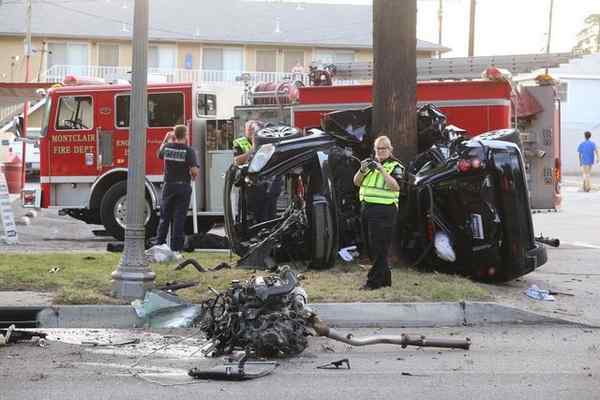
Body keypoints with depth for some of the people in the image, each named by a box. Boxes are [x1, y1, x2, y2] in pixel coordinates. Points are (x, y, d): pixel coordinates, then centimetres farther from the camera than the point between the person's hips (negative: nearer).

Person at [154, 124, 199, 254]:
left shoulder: (167, 147, -1)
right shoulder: (189, 151, -12)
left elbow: (160, 154, 23)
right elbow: (195, 171, -18)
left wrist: (166, 139, 29)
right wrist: (193, 175, 4)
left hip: (168, 186, 3)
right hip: (183, 186, -3)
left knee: (165, 217, 13)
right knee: (179, 218, 1)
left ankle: (159, 244, 16)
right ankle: (175, 248, 1)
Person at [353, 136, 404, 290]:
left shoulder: (395, 166, -1)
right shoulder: (370, 162, 17)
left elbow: (395, 186, -16)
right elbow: (356, 182, 12)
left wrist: (381, 169, -21)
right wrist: (362, 170, -8)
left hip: (384, 210, -7)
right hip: (366, 208, 7)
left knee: (379, 248, -8)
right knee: (371, 247, 10)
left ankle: (374, 281, -6)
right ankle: (385, 278, 19)